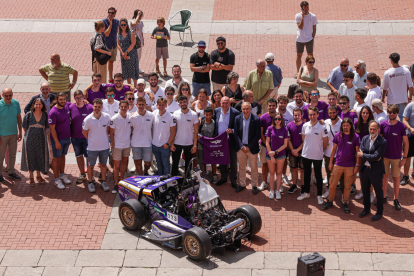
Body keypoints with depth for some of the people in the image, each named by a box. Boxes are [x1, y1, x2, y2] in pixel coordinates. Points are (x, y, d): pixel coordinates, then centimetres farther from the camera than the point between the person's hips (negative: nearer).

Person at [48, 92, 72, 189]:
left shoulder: (68, 105, -5)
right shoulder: (53, 112, -22)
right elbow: (52, 128, -19)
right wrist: (56, 142, -19)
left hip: (67, 137, 6)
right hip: (58, 139, -6)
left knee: (63, 156, 21)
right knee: (56, 158, 7)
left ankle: (62, 174, 37)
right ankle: (57, 179, 16)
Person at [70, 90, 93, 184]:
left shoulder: (90, 107, -10)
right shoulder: (71, 108, -3)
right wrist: (70, 134, 2)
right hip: (75, 137, 3)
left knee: (88, 157, 2)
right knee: (79, 156, 14)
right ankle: (82, 174, 30)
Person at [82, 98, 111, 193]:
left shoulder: (107, 117, -10)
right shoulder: (88, 119, -16)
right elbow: (84, 132, -1)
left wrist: (103, 137, 5)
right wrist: (91, 140, 5)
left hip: (104, 146, 2)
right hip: (92, 147, -2)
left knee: (103, 165, 16)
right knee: (90, 166, 11)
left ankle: (103, 182, 31)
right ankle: (90, 182, 29)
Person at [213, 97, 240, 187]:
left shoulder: (235, 113, -11)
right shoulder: (216, 111, 3)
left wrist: (232, 131, -25)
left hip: (231, 141, -4)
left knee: (233, 162, 7)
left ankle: (233, 179, 21)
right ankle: (223, 177, 31)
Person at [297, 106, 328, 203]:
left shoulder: (322, 128, -13)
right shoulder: (305, 126, -2)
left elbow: (326, 143, -4)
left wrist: (318, 149, 5)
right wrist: (308, 148, 10)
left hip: (317, 156, -4)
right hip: (306, 155, 4)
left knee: (318, 175, 7)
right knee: (306, 174, 17)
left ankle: (319, 195, 17)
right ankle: (306, 192, 31)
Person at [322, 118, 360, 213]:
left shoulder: (355, 137, -6)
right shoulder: (337, 136, 0)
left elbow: (358, 152, -1)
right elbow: (334, 149, 10)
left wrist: (357, 165, -4)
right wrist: (330, 162, 10)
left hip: (350, 166, -2)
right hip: (338, 164, 2)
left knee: (347, 186, 8)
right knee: (332, 184, 6)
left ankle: (345, 203, 22)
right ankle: (330, 201, 22)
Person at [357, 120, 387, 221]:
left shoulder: (382, 142, -16)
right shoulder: (365, 139, 2)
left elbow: (376, 156, -23)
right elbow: (360, 153, -7)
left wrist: (363, 155, -14)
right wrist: (372, 158, -19)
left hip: (376, 171, -5)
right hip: (364, 169, 6)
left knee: (378, 192, 11)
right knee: (365, 190, 20)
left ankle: (379, 212, 27)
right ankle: (366, 209, 40)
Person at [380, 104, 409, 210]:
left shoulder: (401, 126, -10)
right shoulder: (383, 125, -5)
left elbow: (406, 143, -5)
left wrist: (404, 158, -8)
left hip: (396, 157, -2)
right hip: (384, 156, 2)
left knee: (396, 178, 5)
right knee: (384, 176, 11)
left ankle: (396, 200, 16)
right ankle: (384, 197, 25)